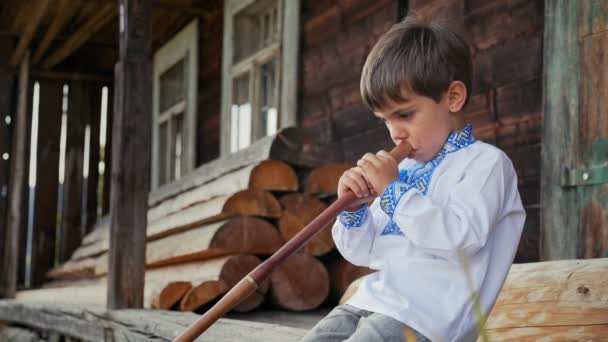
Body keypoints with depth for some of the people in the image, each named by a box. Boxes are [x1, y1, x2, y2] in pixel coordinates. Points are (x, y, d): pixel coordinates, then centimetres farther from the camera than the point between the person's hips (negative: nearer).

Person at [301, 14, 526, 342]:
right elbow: (363, 253, 22)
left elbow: (462, 236, -19)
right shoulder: (402, 170, 19)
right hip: (368, 302, 8)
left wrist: (394, 190, -15)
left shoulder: (485, 162, -1)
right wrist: (352, 209, 1)